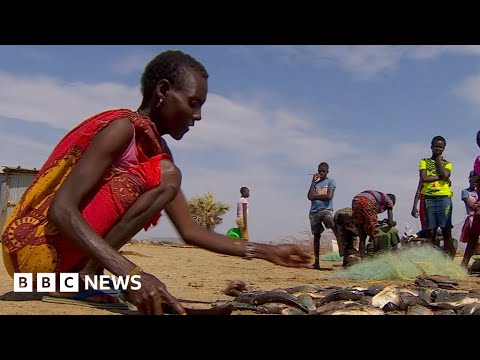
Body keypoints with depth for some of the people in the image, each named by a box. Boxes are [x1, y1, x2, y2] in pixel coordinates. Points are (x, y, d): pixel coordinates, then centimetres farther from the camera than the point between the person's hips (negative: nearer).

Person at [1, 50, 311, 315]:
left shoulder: (156, 149, 12)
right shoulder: (122, 127, -15)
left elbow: (190, 231, 10)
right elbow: (61, 210, -25)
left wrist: (266, 252, 8)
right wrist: (130, 272, -36)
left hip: (63, 253, 9)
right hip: (36, 246, -9)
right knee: (164, 176, -18)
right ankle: (84, 277, -15)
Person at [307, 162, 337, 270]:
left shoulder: (331, 182, 8)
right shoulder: (315, 183, 18)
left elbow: (329, 196, -9)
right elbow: (310, 196, 1)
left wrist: (315, 196, 1)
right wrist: (313, 181, 4)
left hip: (326, 210, -4)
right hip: (314, 211, 4)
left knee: (334, 227, -29)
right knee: (316, 236, 5)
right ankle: (316, 262, 9)